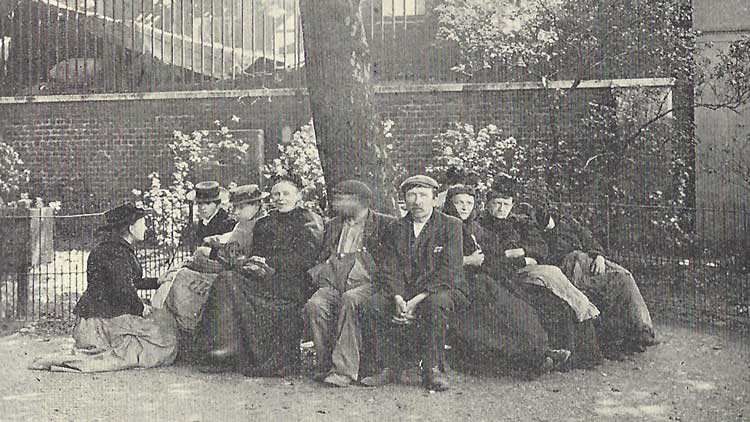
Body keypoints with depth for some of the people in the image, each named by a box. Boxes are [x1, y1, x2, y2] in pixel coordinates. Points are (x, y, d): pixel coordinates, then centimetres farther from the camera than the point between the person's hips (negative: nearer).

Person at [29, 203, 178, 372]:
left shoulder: (123, 249, 18)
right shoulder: (115, 250, -16)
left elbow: (131, 282, 29)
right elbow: (123, 288, -22)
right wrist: (140, 307, -8)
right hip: (102, 319, -11)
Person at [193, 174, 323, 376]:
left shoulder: (310, 220, 6)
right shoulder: (264, 224, 26)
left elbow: (306, 259, -6)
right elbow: (255, 254, 20)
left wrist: (267, 263, -11)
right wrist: (246, 264, -6)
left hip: (292, 283, -7)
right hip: (263, 279, 7)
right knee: (226, 279, -21)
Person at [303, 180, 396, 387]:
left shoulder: (384, 223, 9)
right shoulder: (333, 225, 26)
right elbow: (323, 259, 27)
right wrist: (316, 273, 9)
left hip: (365, 284, -4)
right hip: (333, 284, 4)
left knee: (349, 300, -36)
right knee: (314, 305, -27)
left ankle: (345, 369, -32)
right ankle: (326, 366, -19)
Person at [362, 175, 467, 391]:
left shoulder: (451, 225, -2)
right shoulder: (398, 228, 11)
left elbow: (449, 271, -12)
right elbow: (391, 269, 4)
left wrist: (417, 300, -22)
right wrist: (398, 298, -18)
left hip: (442, 290, -4)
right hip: (404, 291, 4)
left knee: (437, 302, -37)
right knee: (375, 302, -22)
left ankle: (433, 369, -23)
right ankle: (389, 367, -13)